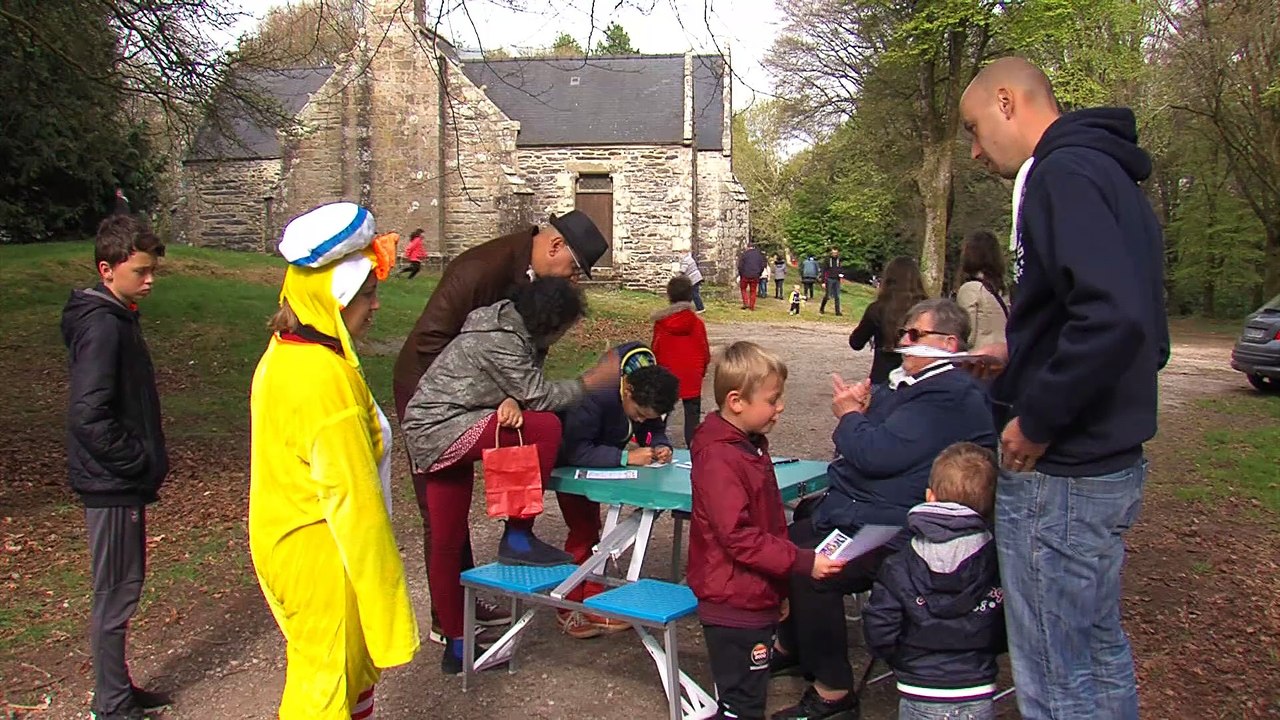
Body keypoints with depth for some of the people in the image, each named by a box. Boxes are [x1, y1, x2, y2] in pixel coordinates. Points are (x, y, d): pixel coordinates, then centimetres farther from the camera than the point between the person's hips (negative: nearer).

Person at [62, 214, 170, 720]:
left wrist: (149, 460, 13)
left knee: (123, 587, 18)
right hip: (112, 486, -10)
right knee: (115, 593, 2)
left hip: (121, 480, 10)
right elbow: (89, 417, -27)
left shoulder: (117, 318, 11)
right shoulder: (101, 326, -20)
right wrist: (142, 462, -18)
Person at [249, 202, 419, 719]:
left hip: (288, 543, 9)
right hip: (322, 557, -9)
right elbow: (352, 496, -24)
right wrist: (383, 594, -18)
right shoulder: (325, 375, -24)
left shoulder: (283, 356, 6)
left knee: (349, 676, 21)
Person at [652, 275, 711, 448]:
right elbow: (704, 350, 0)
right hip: (692, 376, -1)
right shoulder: (696, 322, -8)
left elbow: (655, 349, 1)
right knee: (692, 413, 6)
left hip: (666, 373, 1)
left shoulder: (661, 322, -7)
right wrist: (702, 368, 18)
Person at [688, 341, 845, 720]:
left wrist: (781, 587, 23)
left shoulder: (751, 445, 10)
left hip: (756, 599, 10)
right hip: (735, 605, -10)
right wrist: (803, 562, -25)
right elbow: (738, 536, -26)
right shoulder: (718, 459, -22)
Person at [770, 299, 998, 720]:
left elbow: (877, 455, -25)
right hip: (851, 510, 11)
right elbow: (869, 450, 26)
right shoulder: (905, 383, 16)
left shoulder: (949, 397, -18)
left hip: (888, 528, -11)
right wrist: (859, 414, 4)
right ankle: (791, 647, 31)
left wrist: (849, 416, -5)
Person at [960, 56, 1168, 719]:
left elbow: (1115, 317, -31)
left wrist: (1037, 420, -20)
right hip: (1109, 462, 10)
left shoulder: (1064, 174, -16)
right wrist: (1021, 354, 15)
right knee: (1098, 652, 22)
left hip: (1059, 475, -10)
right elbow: (1141, 332, 19)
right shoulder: (1109, 173, 15)